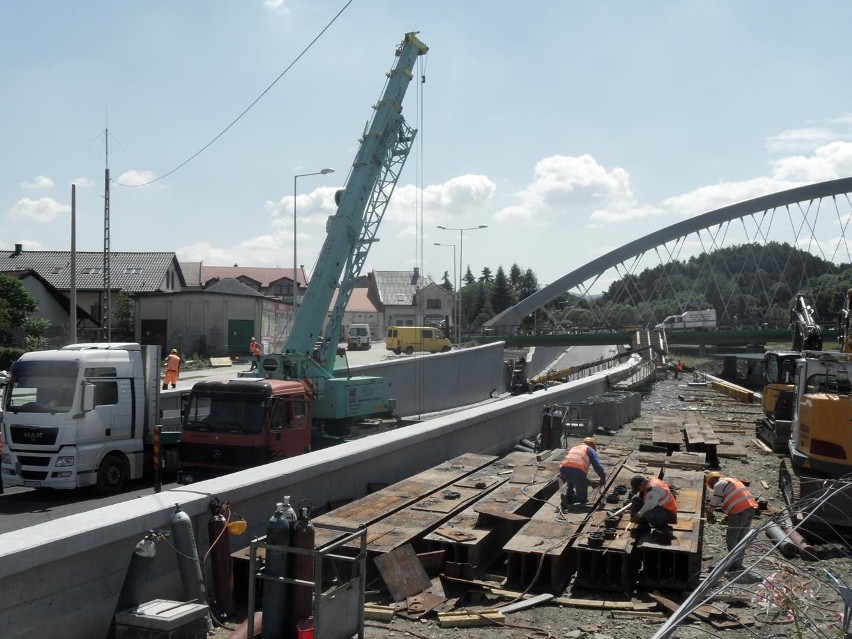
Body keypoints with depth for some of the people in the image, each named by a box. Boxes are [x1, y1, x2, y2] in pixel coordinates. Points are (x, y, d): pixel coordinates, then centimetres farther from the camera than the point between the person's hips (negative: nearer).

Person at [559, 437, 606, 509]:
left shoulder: (573, 448, 37)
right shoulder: (590, 449, 22)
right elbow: (598, 466, 9)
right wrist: (603, 478, 24)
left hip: (563, 469, 5)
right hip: (578, 471, -5)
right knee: (583, 498, 13)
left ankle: (567, 495, 13)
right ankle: (568, 499, -14)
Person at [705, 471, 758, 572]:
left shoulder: (719, 484, -2)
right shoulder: (732, 480, 26)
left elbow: (714, 502, -1)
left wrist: (709, 514, 15)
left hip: (739, 511, -9)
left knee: (731, 539, 3)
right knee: (741, 539, 17)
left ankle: (735, 565, 5)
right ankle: (738, 564, 23)